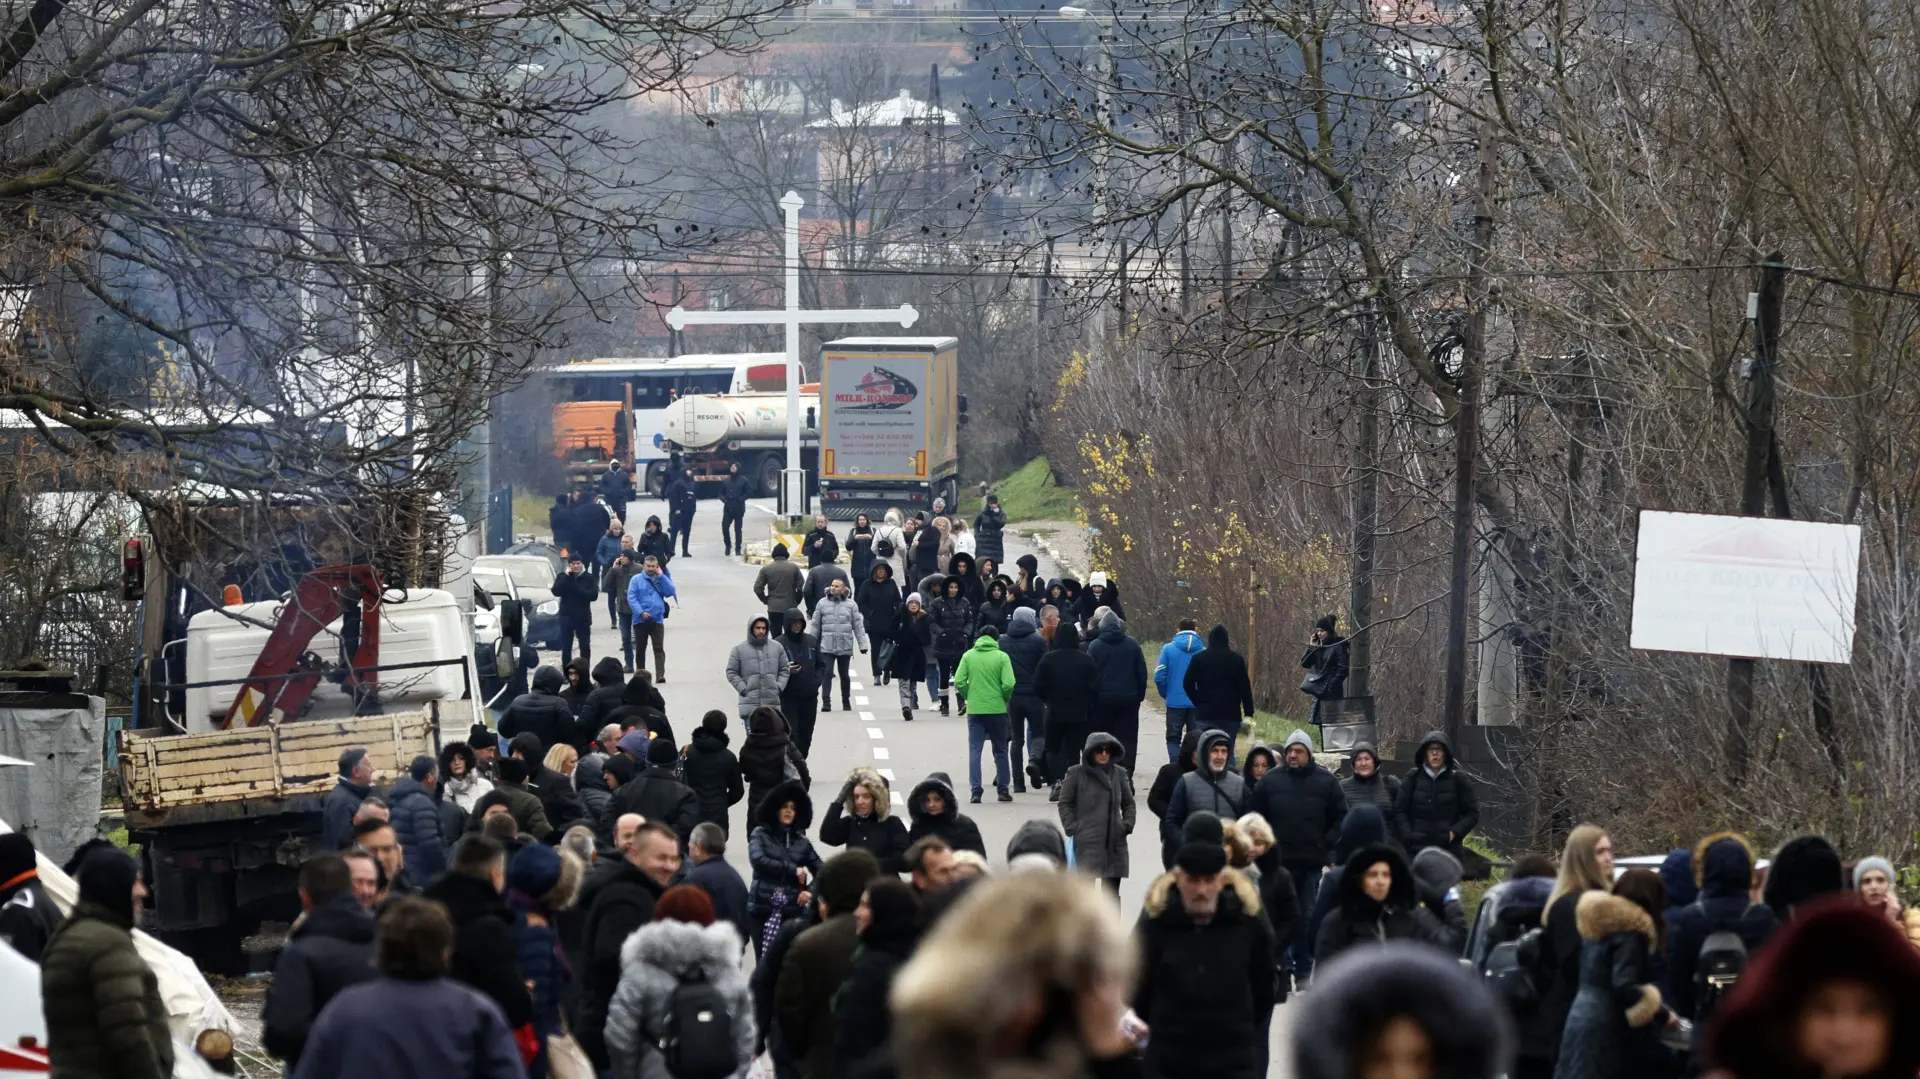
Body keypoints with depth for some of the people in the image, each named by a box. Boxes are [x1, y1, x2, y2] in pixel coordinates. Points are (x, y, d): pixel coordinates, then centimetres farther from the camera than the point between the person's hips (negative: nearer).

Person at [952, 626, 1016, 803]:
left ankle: (976, 791, -4)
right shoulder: (1001, 657, -5)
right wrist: (1004, 699, 7)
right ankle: (1003, 789, 17)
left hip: (974, 709, 1)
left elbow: (958, 682, -5)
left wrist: (968, 697, 12)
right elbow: (1008, 684, -13)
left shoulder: (968, 656, 0)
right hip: (997, 709, -1)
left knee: (975, 750, 4)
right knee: (1000, 750, 13)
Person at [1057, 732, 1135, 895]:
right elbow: (1065, 803, 3)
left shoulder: (1119, 774, 8)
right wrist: (1071, 827, -6)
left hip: (1114, 843, 4)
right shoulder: (1076, 774, -2)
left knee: (1112, 893, 9)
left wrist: (1128, 824, 3)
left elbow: (1128, 803, 18)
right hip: (1087, 843, -4)